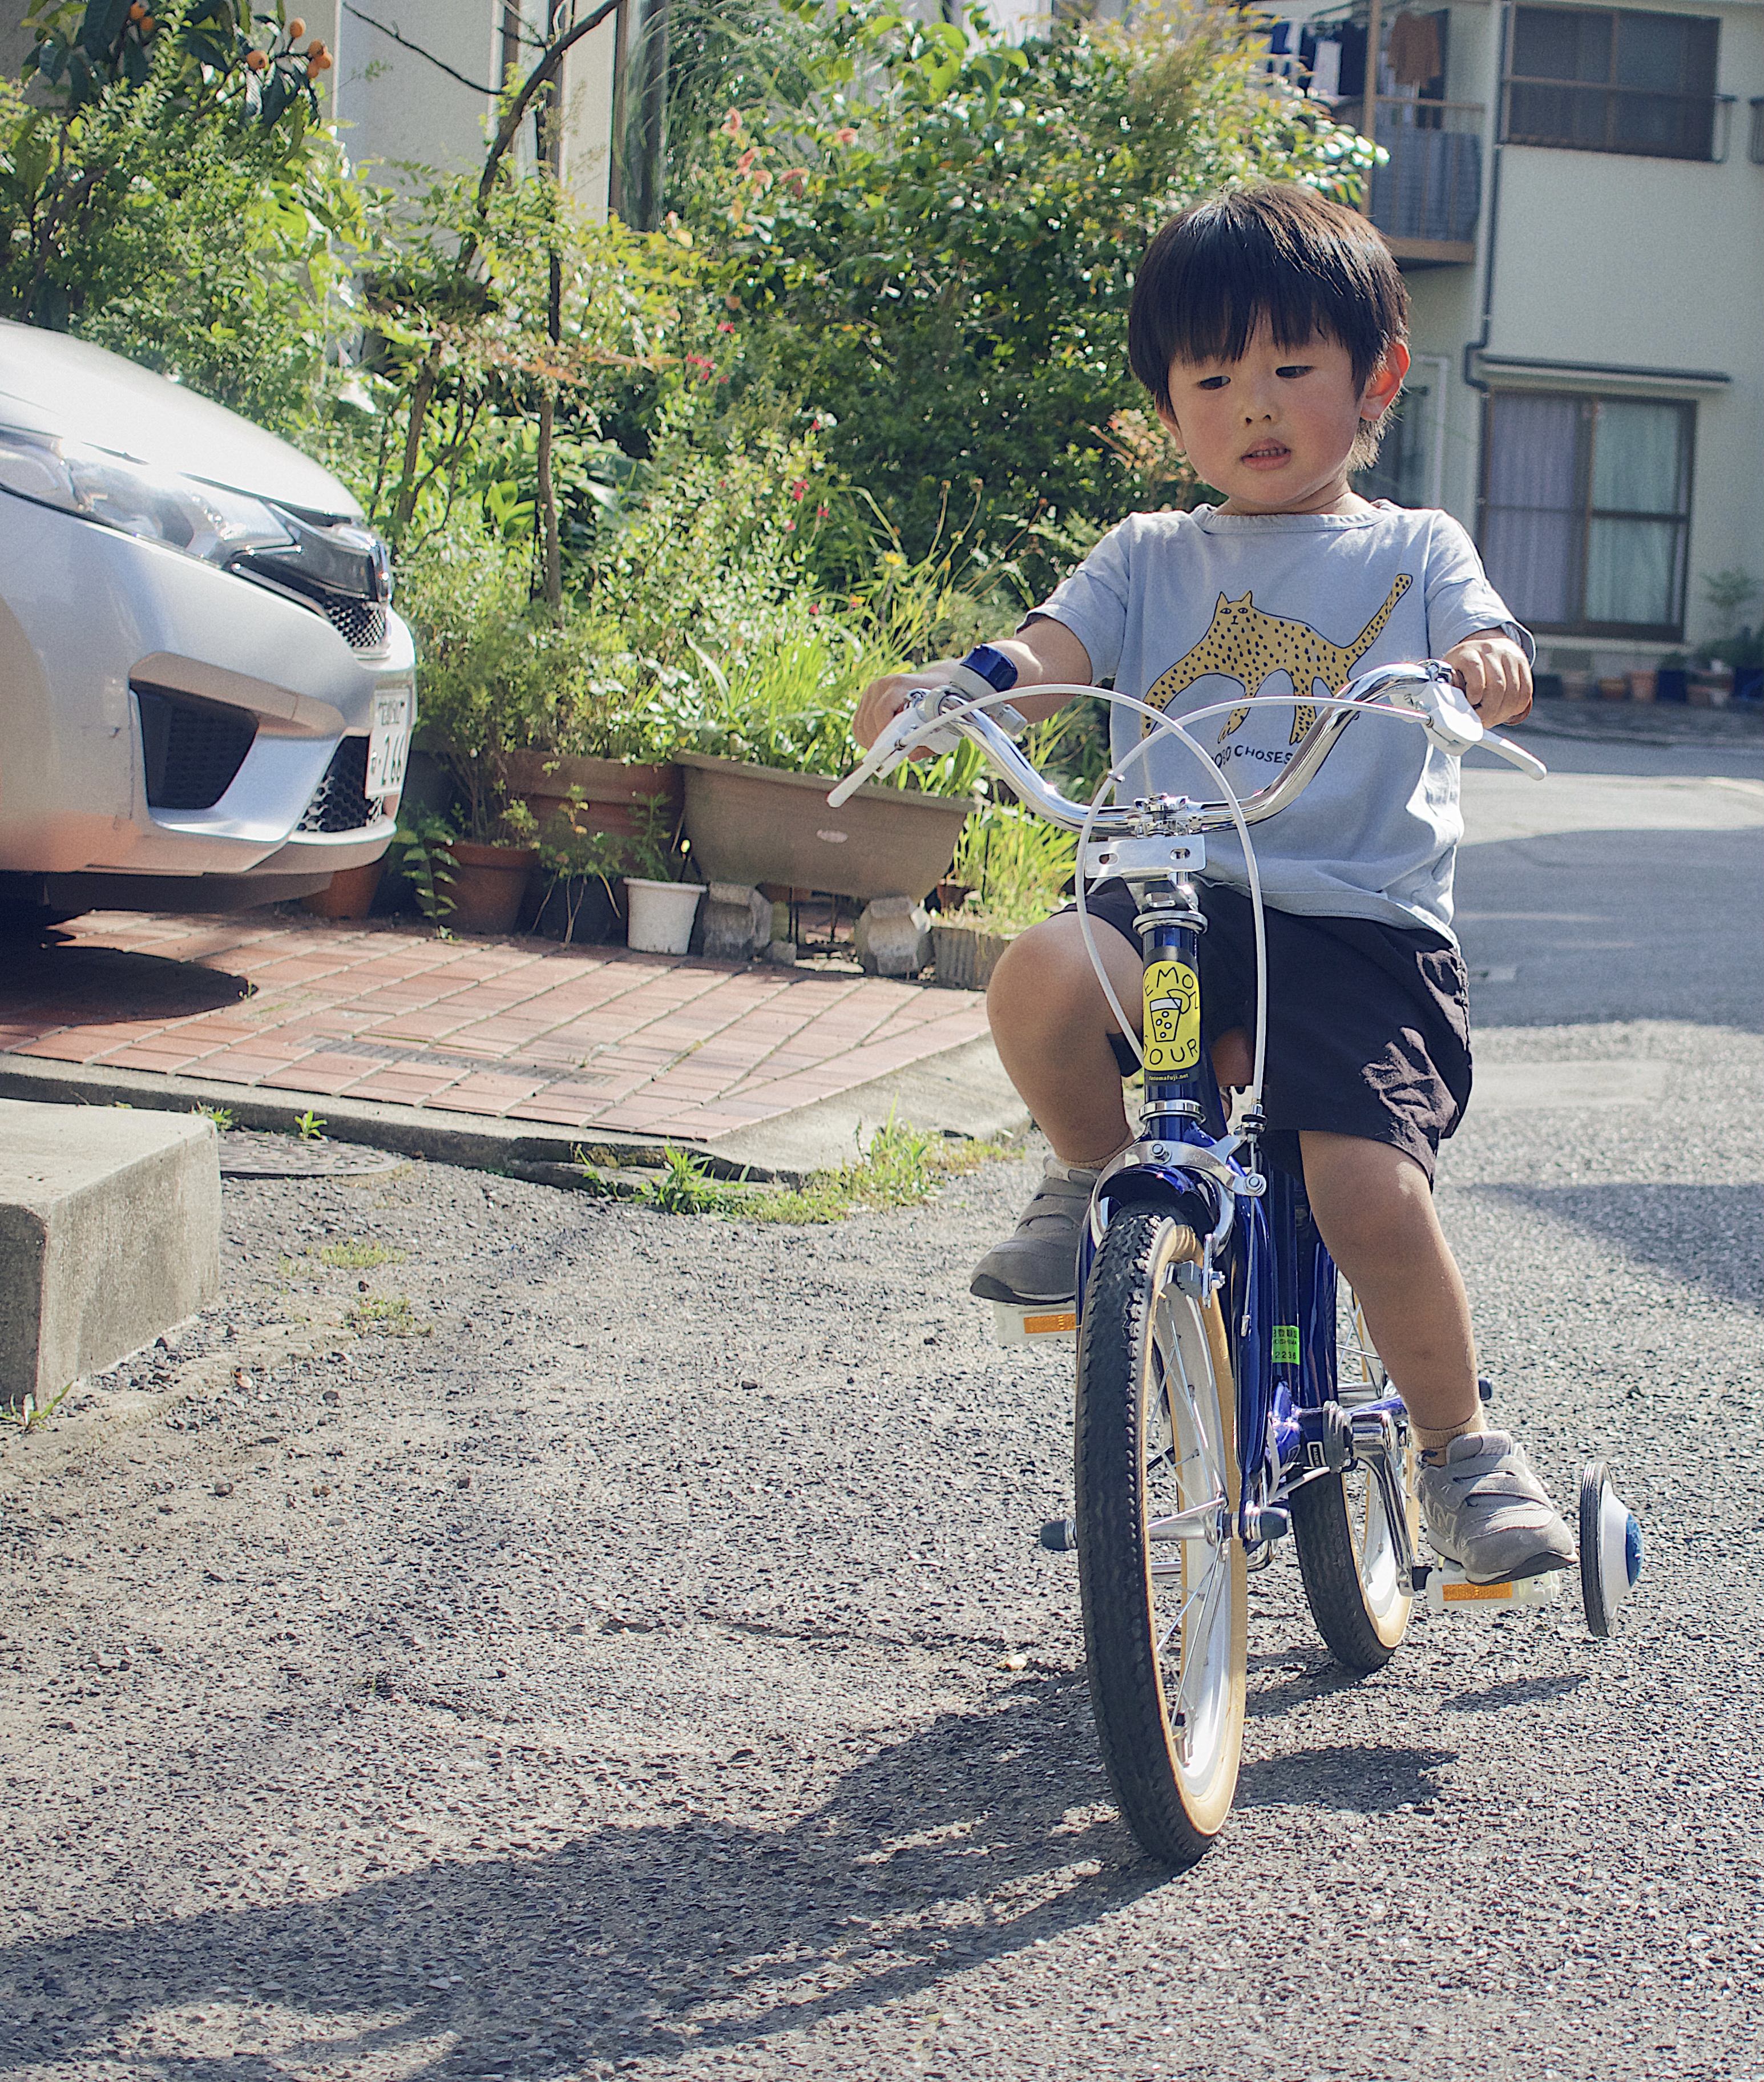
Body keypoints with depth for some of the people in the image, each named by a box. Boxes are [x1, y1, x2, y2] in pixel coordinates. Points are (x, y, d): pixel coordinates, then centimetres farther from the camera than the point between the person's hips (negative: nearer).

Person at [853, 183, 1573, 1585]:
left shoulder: (1410, 552, 13)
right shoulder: (1153, 559, 17)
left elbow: (1482, 646, -6)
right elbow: (1051, 653, 1)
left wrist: (1489, 663, -32)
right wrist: (944, 688, -21)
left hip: (1362, 924, -2)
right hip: (1178, 898, 2)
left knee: (1368, 1188, -21)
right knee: (1041, 979, -32)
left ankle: (1462, 1445, 6)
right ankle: (1100, 1181, 1)